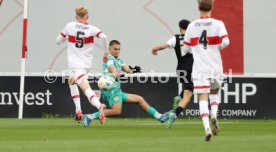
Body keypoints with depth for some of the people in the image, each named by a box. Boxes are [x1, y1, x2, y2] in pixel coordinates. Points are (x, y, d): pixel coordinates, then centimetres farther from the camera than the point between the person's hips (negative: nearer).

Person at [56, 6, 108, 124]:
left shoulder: (70, 26, -2)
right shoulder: (91, 29, -2)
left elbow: (58, 41, 7)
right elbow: (104, 37, -19)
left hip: (75, 64, -4)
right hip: (86, 64, 4)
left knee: (86, 87, -20)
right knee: (71, 81, 29)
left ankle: (99, 106, -49)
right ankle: (78, 111, 19)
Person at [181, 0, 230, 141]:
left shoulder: (192, 26, 3)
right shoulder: (218, 24, -2)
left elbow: (186, 48, 9)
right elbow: (225, 41, -14)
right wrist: (216, 48, 7)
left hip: (199, 69, -1)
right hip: (216, 67, 1)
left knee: (203, 98, -4)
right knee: (215, 92, 23)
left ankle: (207, 127, -22)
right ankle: (214, 114, -3)